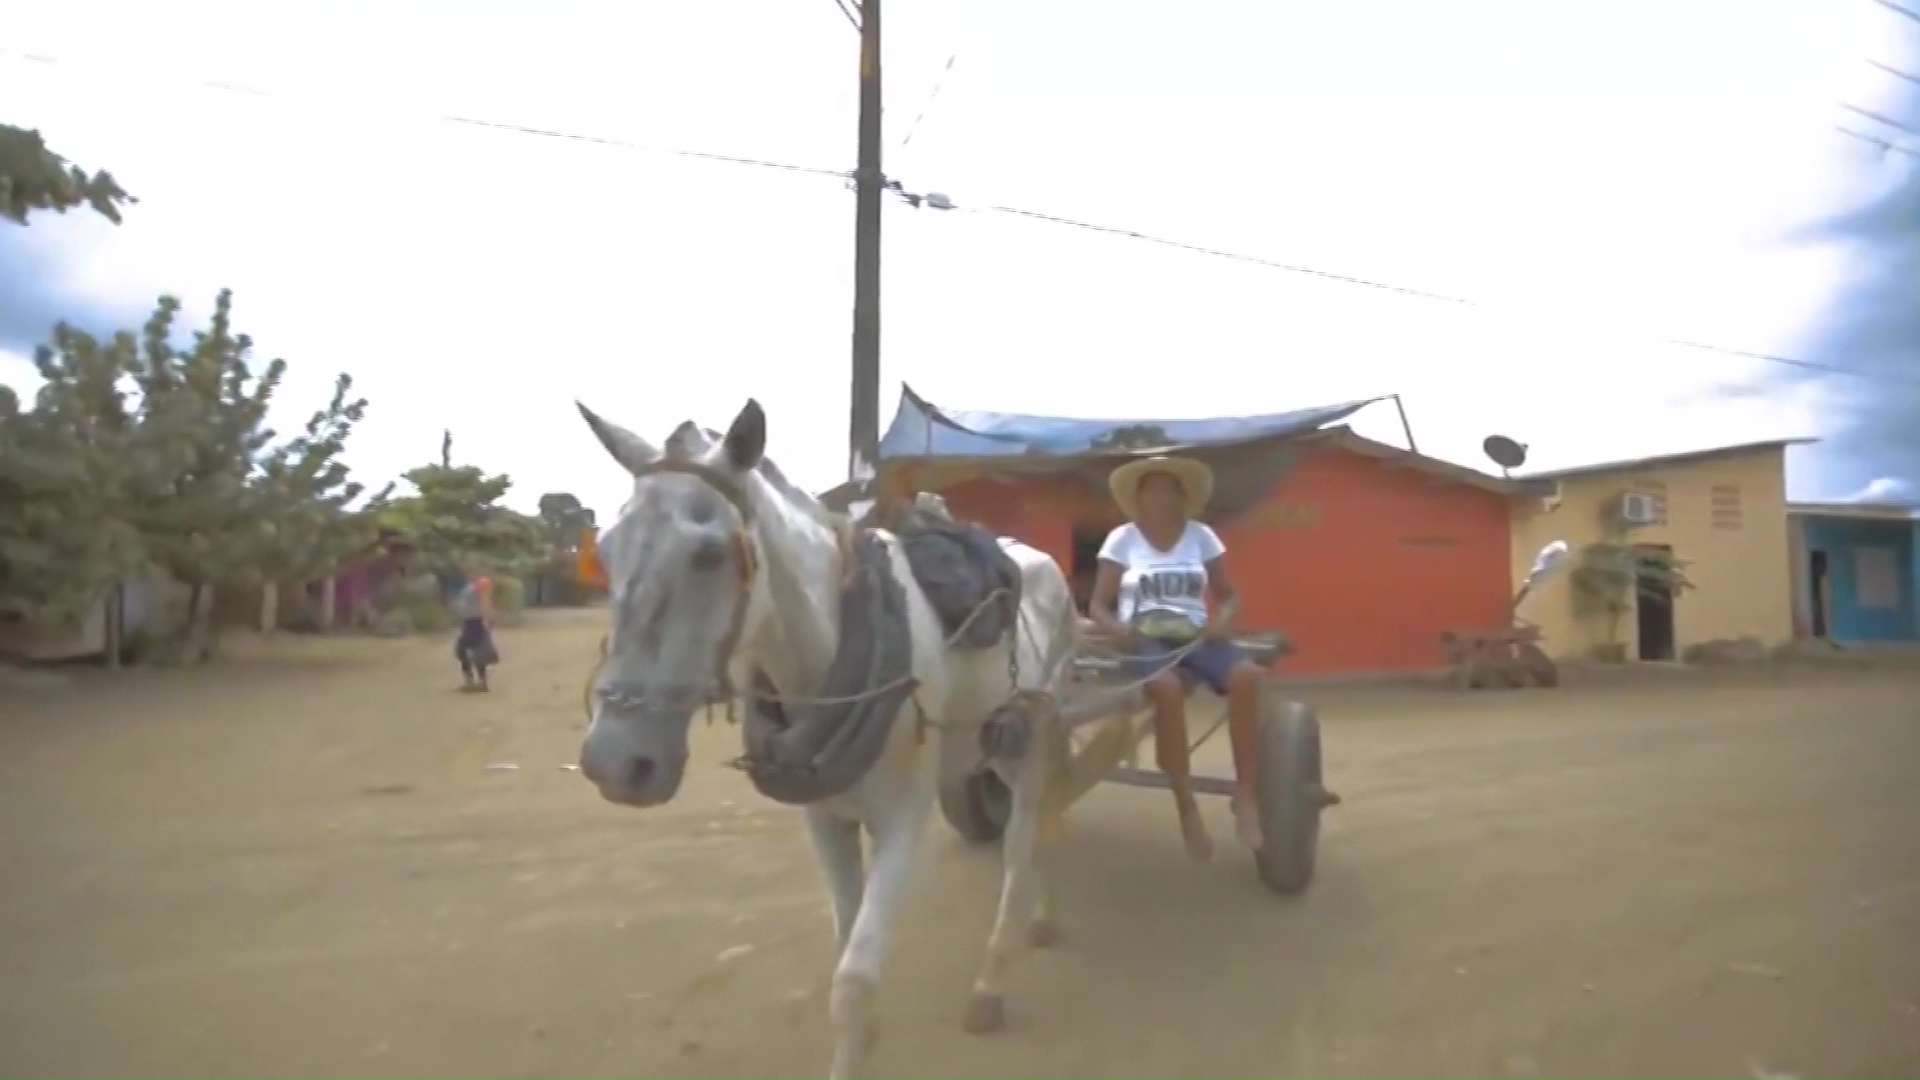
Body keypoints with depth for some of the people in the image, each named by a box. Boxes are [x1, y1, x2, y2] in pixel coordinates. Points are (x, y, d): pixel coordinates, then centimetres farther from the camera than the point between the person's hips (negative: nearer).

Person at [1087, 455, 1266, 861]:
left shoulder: (1201, 536, 9)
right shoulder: (1122, 539, 4)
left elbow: (1228, 594, 15)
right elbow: (1098, 607, 5)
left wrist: (1222, 620, -8)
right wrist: (1118, 630, -17)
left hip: (1195, 635, 3)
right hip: (1145, 638, -2)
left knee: (1246, 676, -30)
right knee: (1167, 687, -38)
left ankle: (1245, 794, -19)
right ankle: (1187, 806, -25)